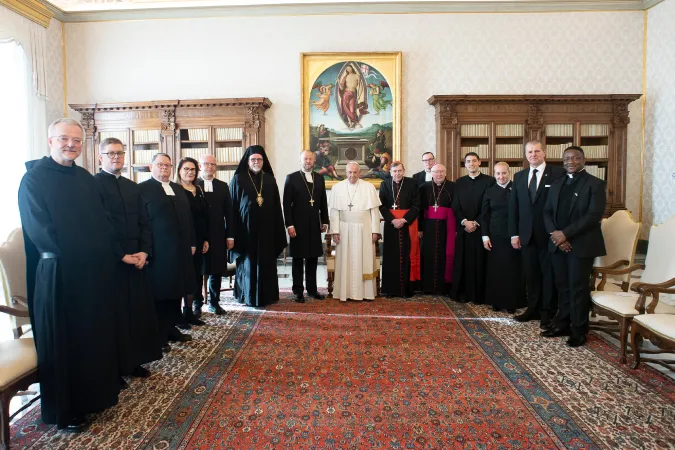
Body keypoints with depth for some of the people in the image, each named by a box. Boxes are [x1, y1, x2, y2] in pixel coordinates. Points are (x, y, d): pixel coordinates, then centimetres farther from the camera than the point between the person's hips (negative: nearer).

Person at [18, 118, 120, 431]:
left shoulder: (86, 179, 12)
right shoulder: (34, 178, -6)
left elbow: (101, 222, 13)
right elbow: (38, 228, -13)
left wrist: (119, 253, 7)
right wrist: (67, 255, -14)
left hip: (94, 270, 6)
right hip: (58, 274, -6)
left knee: (96, 335, 14)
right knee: (61, 342, 6)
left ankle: (94, 394, 31)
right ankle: (63, 410, 21)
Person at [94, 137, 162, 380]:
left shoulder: (133, 187, 15)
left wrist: (144, 252, -2)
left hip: (136, 259, 6)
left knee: (139, 311, 7)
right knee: (115, 315, 1)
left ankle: (134, 361, 21)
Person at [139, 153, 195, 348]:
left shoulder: (178, 189, 17)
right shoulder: (143, 189, -4)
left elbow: (188, 217, 18)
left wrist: (192, 243, 13)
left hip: (180, 250, 7)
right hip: (158, 252, -7)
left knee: (176, 292, 13)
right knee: (160, 294, 2)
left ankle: (171, 328, 26)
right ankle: (159, 335, 13)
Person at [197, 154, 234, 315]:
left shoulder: (223, 186, 10)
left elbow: (228, 213, 8)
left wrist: (230, 236, 3)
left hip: (218, 236, 3)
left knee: (217, 271, 8)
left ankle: (214, 303, 21)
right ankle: (197, 304, 17)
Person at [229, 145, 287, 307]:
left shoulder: (270, 179, 7)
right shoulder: (238, 179, -2)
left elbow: (276, 206, 8)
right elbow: (232, 207, -3)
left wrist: (278, 230, 4)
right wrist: (233, 232, -8)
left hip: (266, 229, 3)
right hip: (246, 229, -3)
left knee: (267, 263, 7)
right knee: (248, 263, 6)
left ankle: (266, 296, 19)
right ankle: (249, 297, 18)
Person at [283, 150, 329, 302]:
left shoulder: (319, 178, 10)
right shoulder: (292, 178, -3)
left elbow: (323, 202, 13)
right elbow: (287, 204, -7)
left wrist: (324, 221, 8)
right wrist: (289, 225, -12)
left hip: (314, 225, 4)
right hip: (298, 225, -4)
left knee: (313, 258, 10)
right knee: (298, 259, 4)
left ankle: (312, 289, 20)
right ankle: (298, 290, 13)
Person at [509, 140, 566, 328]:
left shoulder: (558, 173, -4)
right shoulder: (519, 176, 11)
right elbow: (513, 207, 10)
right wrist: (514, 233, 4)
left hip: (549, 234, -4)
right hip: (527, 235, 4)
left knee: (549, 274, 6)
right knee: (531, 274, 11)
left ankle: (548, 312, 18)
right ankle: (533, 308, 23)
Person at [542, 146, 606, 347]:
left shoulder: (595, 184, -4)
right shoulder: (557, 184, 14)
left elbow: (594, 215, -14)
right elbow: (547, 212, 10)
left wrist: (565, 233, -17)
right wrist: (555, 234, -8)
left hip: (581, 244, -5)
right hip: (558, 243, 5)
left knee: (578, 287, 1)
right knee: (562, 286, 11)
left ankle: (579, 330, 13)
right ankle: (563, 323, 22)